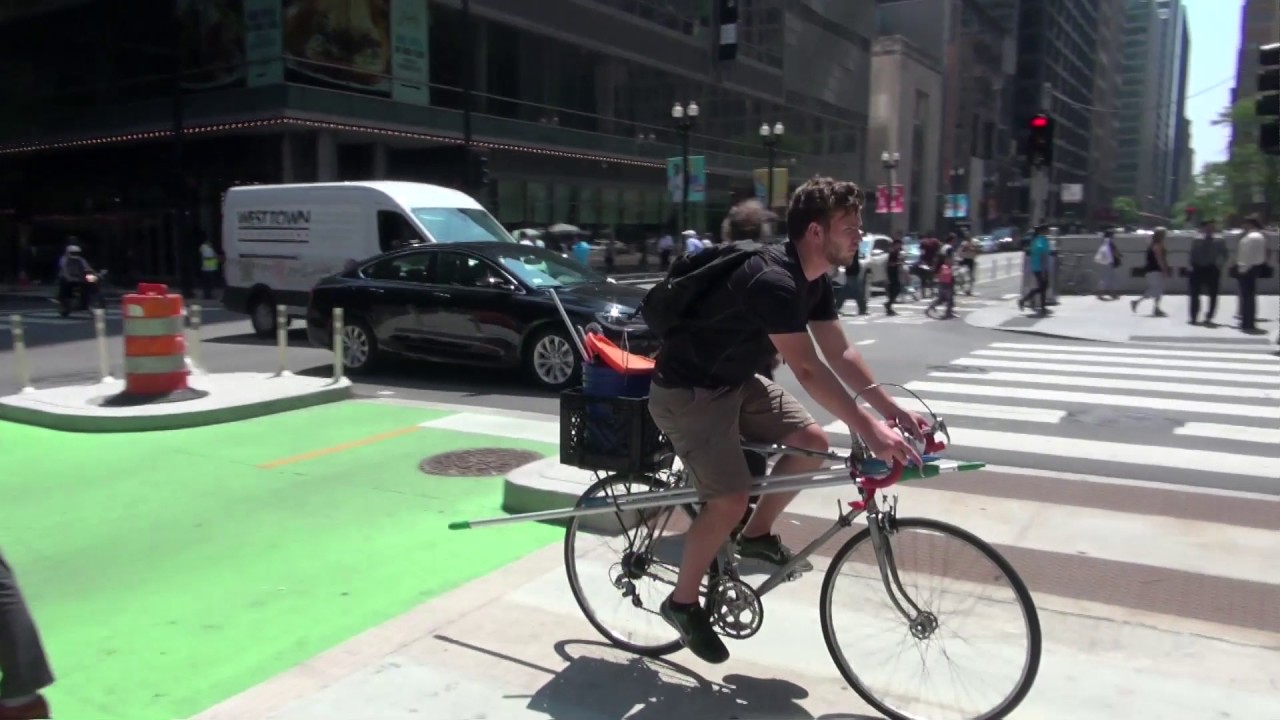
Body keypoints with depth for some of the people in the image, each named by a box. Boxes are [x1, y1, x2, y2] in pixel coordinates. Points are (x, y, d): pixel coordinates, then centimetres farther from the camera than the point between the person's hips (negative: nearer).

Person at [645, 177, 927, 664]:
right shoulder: (773, 280, -29)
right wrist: (868, 429, -35)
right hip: (688, 390, -9)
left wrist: (892, 410, -2)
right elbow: (807, 370, -34)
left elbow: (841, 354, 5)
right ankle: (683, 603, 7)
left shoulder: (814, 281, 1)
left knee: (812, 443, -2)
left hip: (735, 382, 9)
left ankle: (757, 535, 18)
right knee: (730, 500, -15)